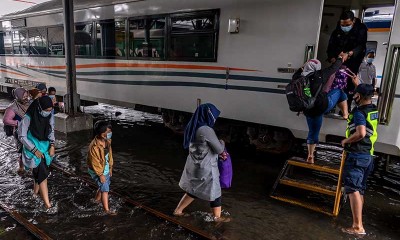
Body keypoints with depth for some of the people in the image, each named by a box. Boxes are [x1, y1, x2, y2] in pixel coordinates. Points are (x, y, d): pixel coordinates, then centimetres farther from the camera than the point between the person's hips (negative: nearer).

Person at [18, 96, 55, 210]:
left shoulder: (49, 115, -10)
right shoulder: (29, 118, -24)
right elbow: (22, 136, -16)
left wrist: (52, 145, -6)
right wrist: (35, 150, -16)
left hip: (45, 147, 5)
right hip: (33, 149, -5)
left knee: (38, 171, 22)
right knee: (42, 173, -10)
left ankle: (36, 190, 47)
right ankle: (47, 204, -7)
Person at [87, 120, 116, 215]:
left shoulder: (107, 141, -7)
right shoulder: (94, 146, -31)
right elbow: (95, 162, -24)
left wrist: (110, 168, 12)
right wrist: (101, 175, -17)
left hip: (105, 169, 8)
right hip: (97, 171, -8)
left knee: (105, 185, 23)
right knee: (105, 189, -6)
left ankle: (97, 199, 48)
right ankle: (106, 209, 5)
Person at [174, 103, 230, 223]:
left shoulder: (193, 128, 0)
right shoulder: (206, 130, -26)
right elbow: (219, 149, -17)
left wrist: (219, 153, 11)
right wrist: (222, 142, 5)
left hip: (194, 166, 8)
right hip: (205, 168, -7)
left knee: (193, 190, 25)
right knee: (214, 192, 15)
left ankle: (178, 210, 35)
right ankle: (217, 217, 34)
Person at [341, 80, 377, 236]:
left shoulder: (359, 112, -15)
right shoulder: (373, 110, 11)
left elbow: (361, 133, -30)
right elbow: (366, 96, 34)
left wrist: (346, 141, -14)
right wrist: (358, 84, 40)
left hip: (356, 156, -9)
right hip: (368, 156, 9)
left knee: (353, 189, -10)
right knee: (360, 190, 15)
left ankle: (358, 227, -12)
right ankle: (358, 223, 25)